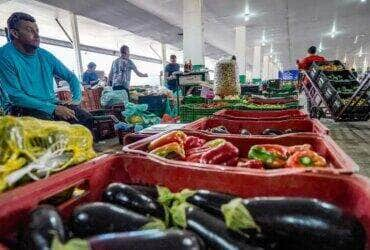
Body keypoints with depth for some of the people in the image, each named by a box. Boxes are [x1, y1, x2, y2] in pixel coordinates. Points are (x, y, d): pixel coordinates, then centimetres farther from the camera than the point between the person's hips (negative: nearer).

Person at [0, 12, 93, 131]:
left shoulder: (45, 55, 9)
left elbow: (71, 77, 16)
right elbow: (15, 96, -14)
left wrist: (76, 98, -4)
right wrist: (53, 109, -21)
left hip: (52, 104, 5)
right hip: (27, 109, -4)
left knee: (87, 119, -17)